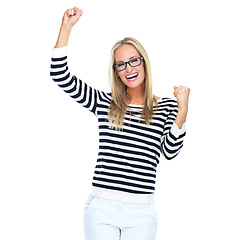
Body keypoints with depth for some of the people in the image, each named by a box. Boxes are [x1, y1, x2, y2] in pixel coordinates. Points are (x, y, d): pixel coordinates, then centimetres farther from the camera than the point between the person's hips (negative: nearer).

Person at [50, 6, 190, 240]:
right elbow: (60, 75, 1)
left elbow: (170, 151, -2)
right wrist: (66, 27, -3)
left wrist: (182, 111, -13)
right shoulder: (104, 103, 7)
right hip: (101, 207, 0)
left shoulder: (167, 107, 8)